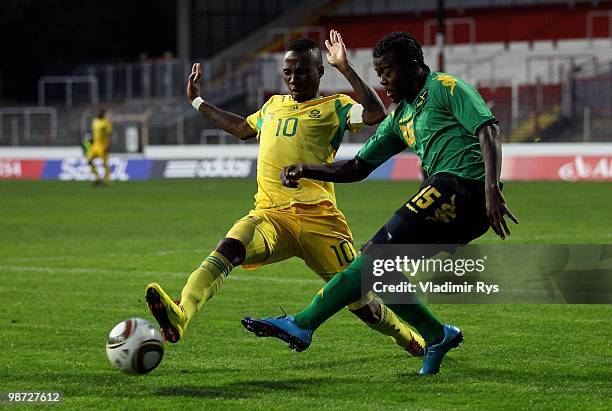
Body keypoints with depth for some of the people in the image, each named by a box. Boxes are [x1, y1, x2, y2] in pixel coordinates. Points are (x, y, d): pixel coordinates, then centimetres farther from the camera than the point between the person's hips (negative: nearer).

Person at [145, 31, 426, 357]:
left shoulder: (333, 107, 8)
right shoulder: (273, 105, 24)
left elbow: (376, 114, -12)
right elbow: (243, 129, 45)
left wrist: (345, 69, -13)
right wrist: (197, 101, 47)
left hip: (318, 217, -3)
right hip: (270, 216, 3)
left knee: (358, 300, 1)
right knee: (229, 247, -31)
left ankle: (408, 339, 30)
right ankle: (180, 315, -53)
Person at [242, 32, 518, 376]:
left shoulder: (446, 88, 0)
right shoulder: (401, 118, 25)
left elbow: (488, 131, -12)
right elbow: (357, 168, 26)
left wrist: (492, 189, -26)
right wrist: (304, 171, 12)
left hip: (462, 186, -9)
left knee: (378, 251, -15)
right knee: (377, 264, 5)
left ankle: (303, 324, -18)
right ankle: (438, 336, 11)